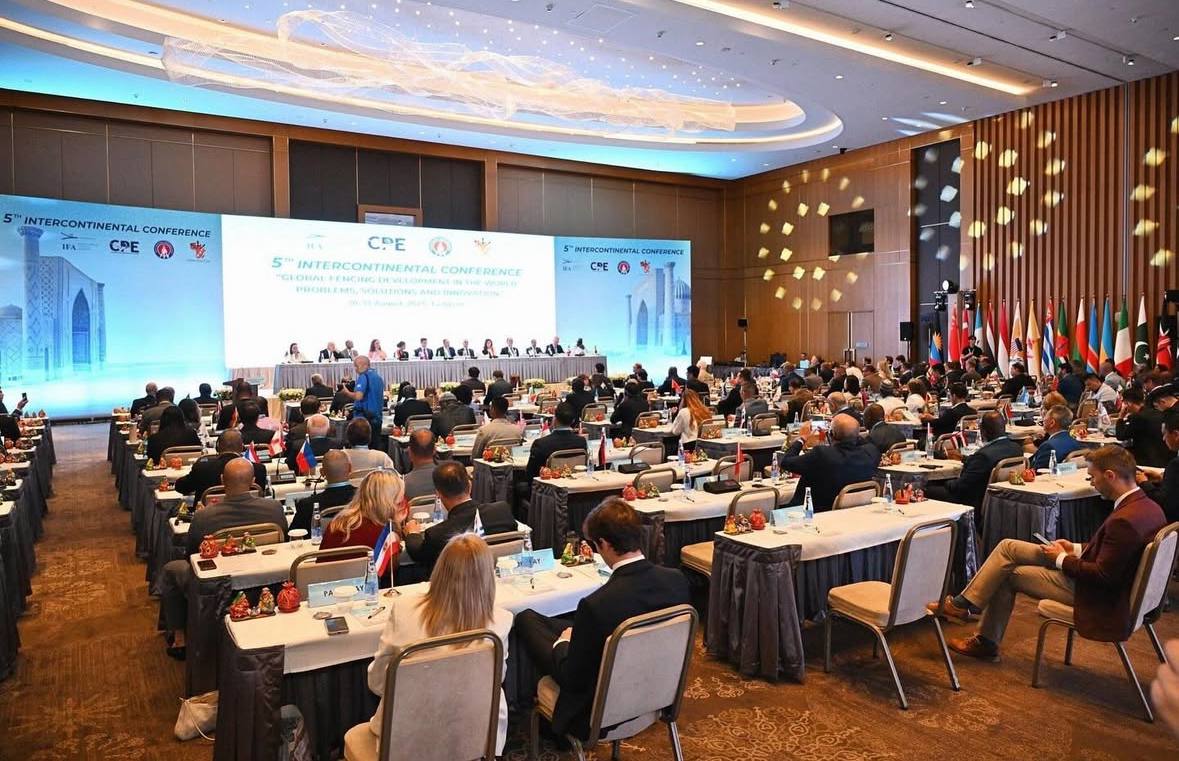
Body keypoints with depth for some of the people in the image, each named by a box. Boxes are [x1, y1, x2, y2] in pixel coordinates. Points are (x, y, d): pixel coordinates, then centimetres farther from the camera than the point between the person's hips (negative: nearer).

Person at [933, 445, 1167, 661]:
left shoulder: (1124, 521, -30)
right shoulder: (1147, 506, 0)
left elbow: (1103, 575, -27)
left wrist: (1062, 559, -12)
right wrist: (1077, 549, 6)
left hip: (1095, 596, -9)